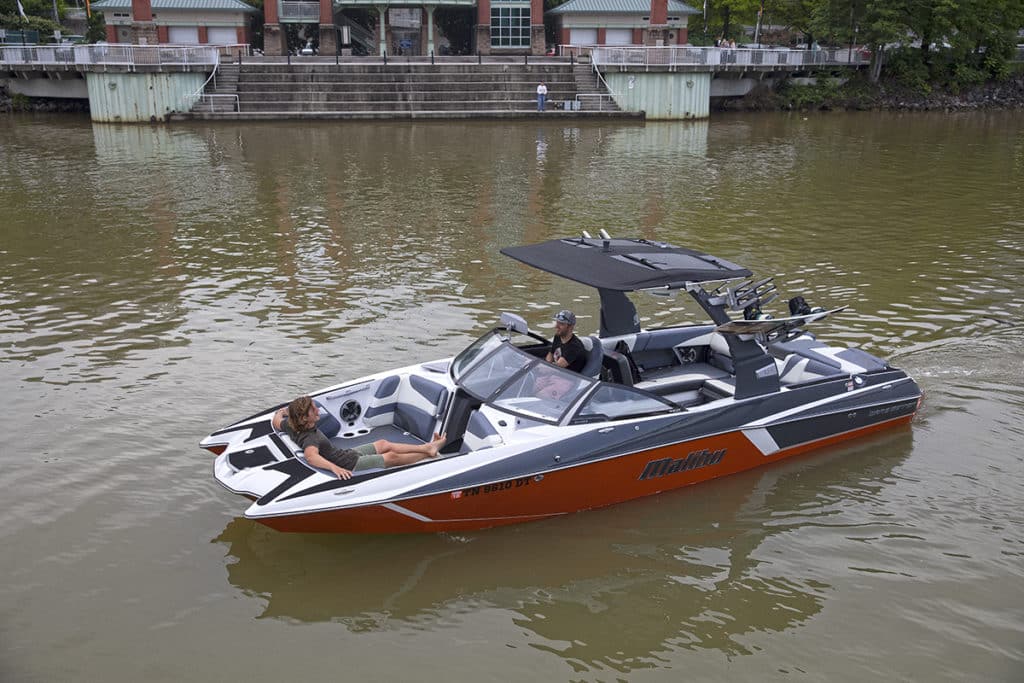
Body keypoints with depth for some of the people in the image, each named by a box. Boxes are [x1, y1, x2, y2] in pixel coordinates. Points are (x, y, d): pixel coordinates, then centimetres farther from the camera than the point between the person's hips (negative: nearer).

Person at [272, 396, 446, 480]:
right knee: (392, 457, 3)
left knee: (384, 444, 17)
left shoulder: (292, 426, -7)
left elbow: (277, 420, 13)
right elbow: (311, 457, -54)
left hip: (345, 453, 10)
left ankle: (427, 447, 27)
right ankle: (429, 453, 23)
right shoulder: (310, 438, -33)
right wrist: (334, 468, -65)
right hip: (350, 465, -10)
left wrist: (285, 409, 31)